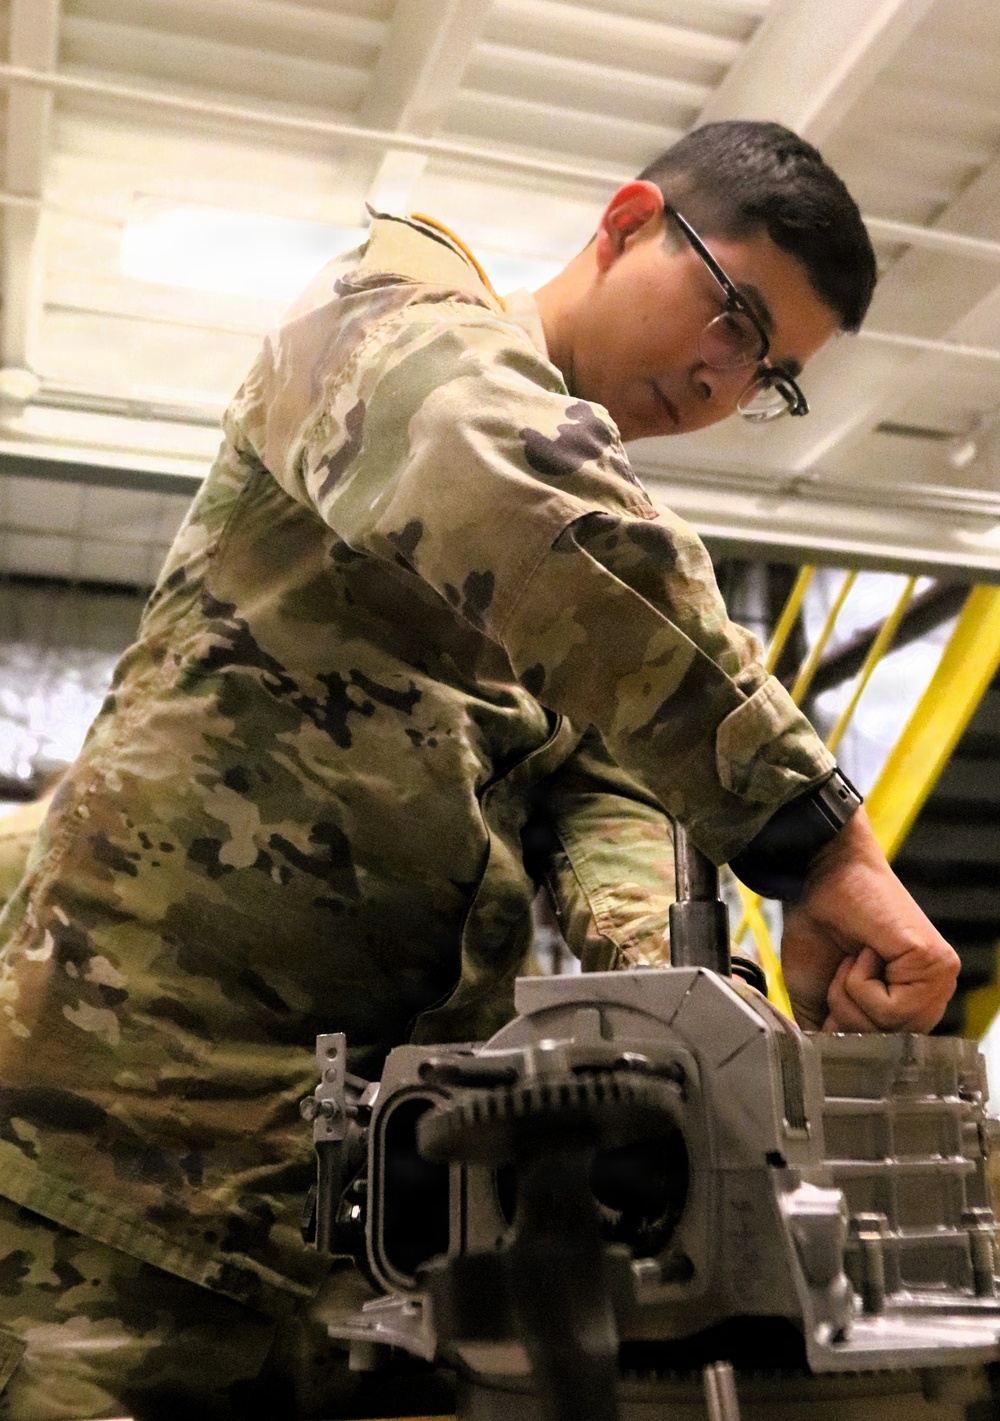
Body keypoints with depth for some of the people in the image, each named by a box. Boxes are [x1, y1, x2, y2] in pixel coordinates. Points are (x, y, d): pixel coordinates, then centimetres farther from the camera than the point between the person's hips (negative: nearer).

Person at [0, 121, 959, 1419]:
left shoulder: (617, 529, 20)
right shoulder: (402, 307, -4)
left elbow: (599, 778, 9)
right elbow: (500, 493, -28)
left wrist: (636, 962, -13)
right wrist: (816, 836, -32)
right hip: (161, 1061, -7)